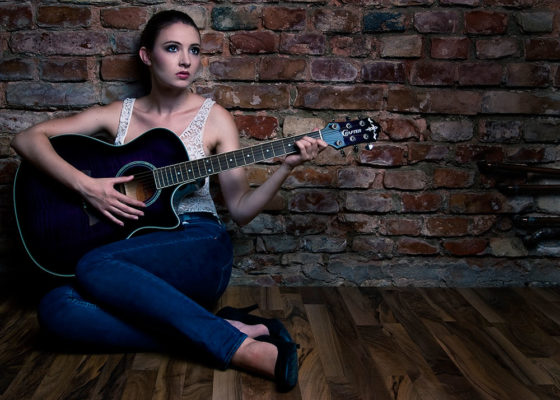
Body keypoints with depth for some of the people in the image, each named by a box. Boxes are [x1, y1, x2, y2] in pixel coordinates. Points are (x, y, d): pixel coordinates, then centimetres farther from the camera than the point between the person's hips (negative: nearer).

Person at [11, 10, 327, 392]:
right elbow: (26, 138, 5)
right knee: (55, 308, -27)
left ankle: (221, 337, -26)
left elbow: (240, 209, 3)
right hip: (136, 251, 4)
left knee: (93, 269, -31)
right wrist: (85, 184, -10)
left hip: (200, 248, -3)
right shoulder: (120, 114, 10)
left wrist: (286, 168, -13)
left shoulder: (213, 117, 5)